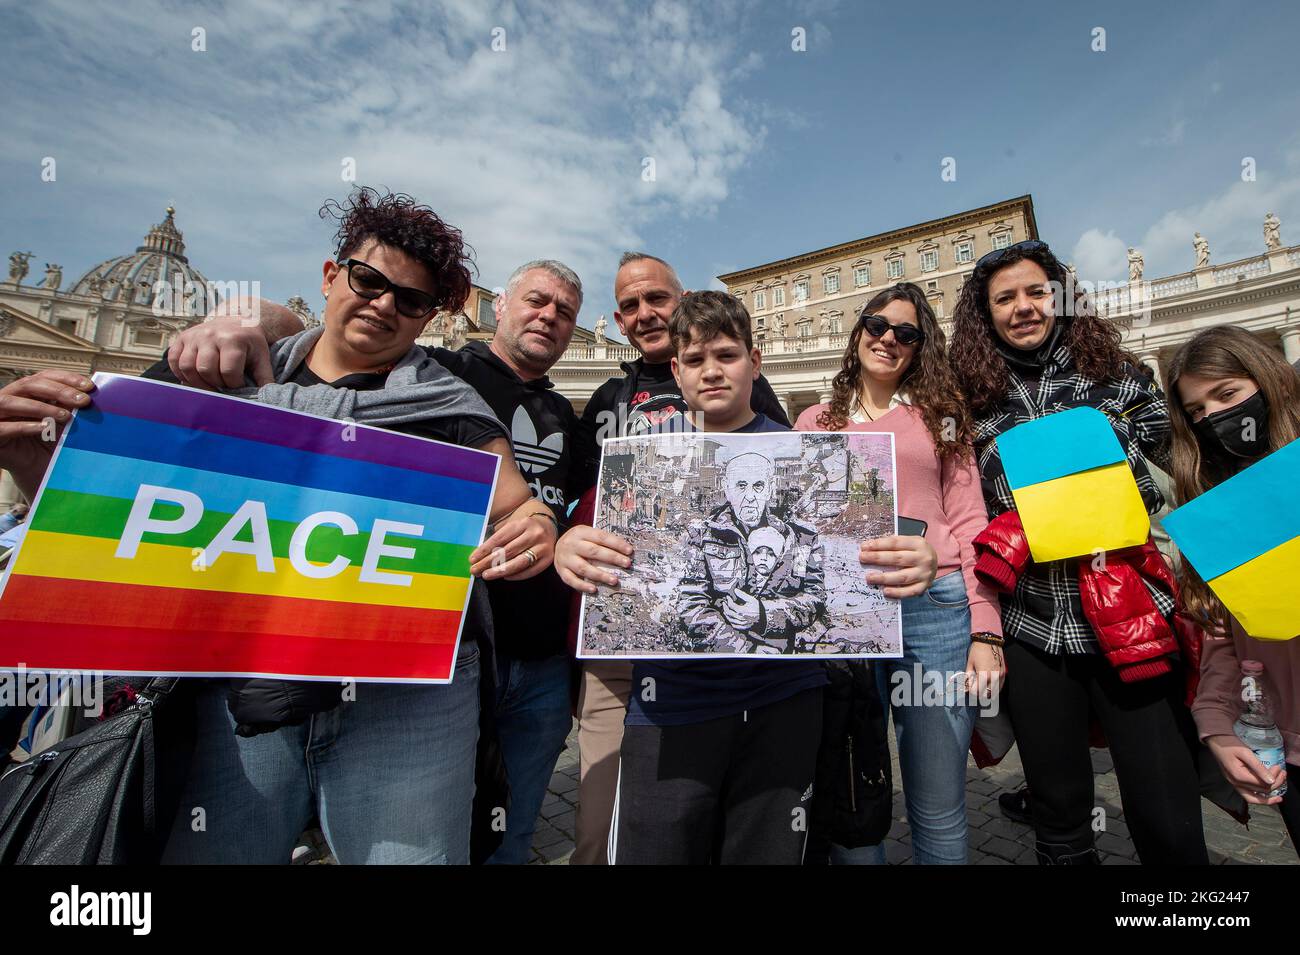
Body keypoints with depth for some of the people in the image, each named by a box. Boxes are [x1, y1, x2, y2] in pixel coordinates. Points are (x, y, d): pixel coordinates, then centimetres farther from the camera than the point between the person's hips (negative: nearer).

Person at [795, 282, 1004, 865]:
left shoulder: (939, 416, 11)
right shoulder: (815, 423, 13)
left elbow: (968, 524, 6)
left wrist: (986, 630, -3)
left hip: (935, 608, 0)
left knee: (939, 811, 7)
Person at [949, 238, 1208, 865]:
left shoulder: (1113, 375, 6)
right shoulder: (976, 402, 6)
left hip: (1131, 622, 0)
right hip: (1032, 632, 1)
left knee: (1169, 826, 3)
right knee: (1060, 824, 13)